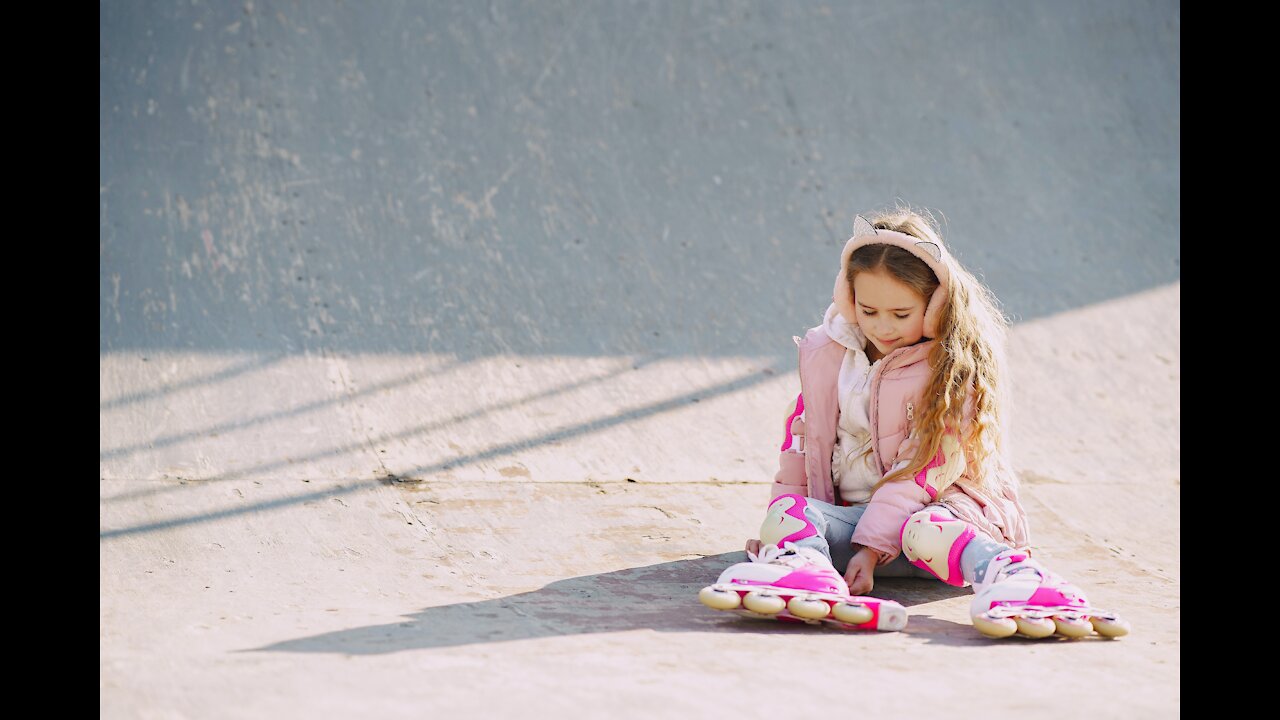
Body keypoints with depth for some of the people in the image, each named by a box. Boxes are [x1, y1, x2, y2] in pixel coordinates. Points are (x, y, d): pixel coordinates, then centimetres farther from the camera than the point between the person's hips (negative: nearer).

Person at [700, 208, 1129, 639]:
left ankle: (1017, 578, -65)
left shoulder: (960, 362, -8)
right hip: (848, 511, 4)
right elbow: (804, 436, 12)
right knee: (786, 514, -26)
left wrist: (872, 543, -22)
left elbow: (929, 463, -15)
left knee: (926, 531, -38)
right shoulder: (828, 351, 8)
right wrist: (790, 509, 0)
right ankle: (805, 569, -59)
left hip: (937, 502, -4)